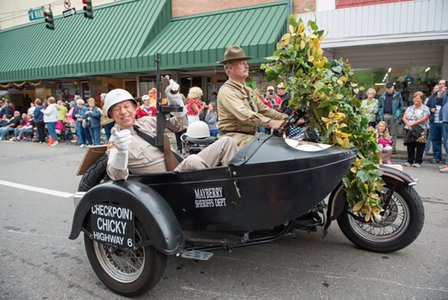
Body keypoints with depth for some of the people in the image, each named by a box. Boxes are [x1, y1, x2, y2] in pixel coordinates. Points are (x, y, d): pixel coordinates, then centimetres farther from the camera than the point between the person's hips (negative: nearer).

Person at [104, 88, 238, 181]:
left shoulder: (146, 122, 13)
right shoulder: (115, 140, -2)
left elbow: (180, 125, 17)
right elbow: (116, 175, -18)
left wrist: (175, 98, 2)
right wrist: (121, 151, -38)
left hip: (186, 166, 7)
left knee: (226, 142, -2)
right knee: (193, 160, -38)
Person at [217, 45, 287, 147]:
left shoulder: (248, 90, 18)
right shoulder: (226, 91, -12)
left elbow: (264, 110, 13)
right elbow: (245, 115, -25)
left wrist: (285, 119, 1)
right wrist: (269, 123, -33)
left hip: (251, 135, 8)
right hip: (233, 137, -8)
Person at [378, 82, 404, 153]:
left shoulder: (398, 95, 3)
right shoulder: (382, 97, 12)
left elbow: (401, 106, 2)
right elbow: (379, 107, 14)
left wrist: (397, 115, -9)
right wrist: (381, 115, 2)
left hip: (393, 116, -3)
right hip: (385, 116, 3)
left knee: (393, 133, 0)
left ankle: (393, 148, 4)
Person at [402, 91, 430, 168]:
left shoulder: (425, 108, 0)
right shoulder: (409, 108, 16)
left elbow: (424, 118, -13)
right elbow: (404, 117, 8)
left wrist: (413, 123, -18)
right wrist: (408, 123, -12)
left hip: (421, 130, -4)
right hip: (409, 130, 4)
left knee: (420, 146, -1)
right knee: (410, 146, 5)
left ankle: (418, 162, 5)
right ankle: (410, 161, 11)